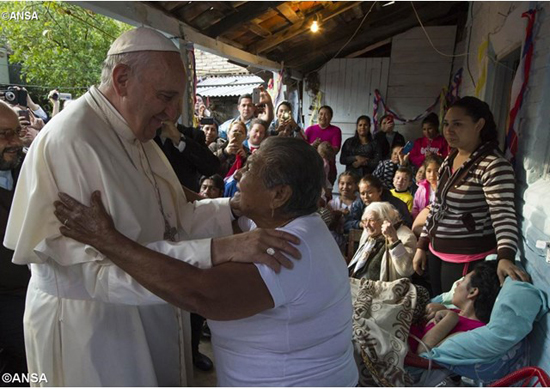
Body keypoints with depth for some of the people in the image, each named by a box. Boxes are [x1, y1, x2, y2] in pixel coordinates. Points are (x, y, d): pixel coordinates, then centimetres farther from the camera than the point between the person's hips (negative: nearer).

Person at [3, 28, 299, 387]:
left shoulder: (135, 136, 4)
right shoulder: (70, 141, -24)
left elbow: (172, 219, 5)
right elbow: (94, 270, -30)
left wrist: (236, 208, -10)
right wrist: (216, 250, -37)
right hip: (93, 328, -7)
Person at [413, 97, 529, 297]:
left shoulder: (494, 165, -18)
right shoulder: (448, 161, 7)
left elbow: (503, 214, -25)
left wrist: (505, 258, -39)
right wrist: (422, 245, 12)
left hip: (468, 259, -8)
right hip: (437, 253, 8)